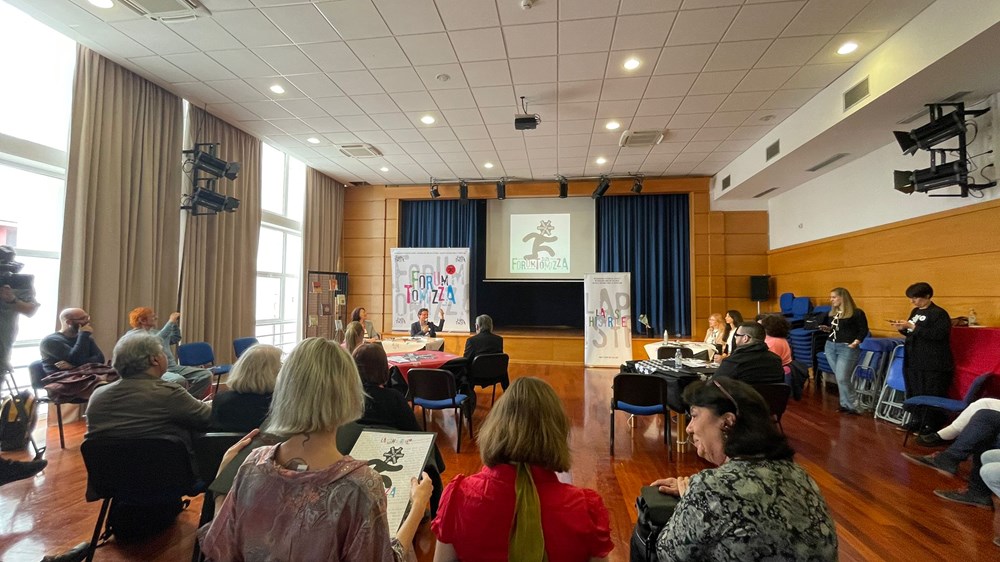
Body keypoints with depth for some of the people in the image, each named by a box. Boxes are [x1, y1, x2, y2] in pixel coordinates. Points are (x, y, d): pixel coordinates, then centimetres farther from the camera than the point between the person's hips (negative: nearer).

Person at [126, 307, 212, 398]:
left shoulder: (155, 332, 22)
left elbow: (175, 339, 39)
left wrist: (176, 324, 23)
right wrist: (170, 322, -14)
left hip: (173, 367, 8)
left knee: (206, 375, -13)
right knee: (179, 380, -40)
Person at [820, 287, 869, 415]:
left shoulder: (857, 313, -7)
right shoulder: (832, 313, 12)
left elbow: (864, 330, -6)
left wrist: (857, 341, -19)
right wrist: (827, 329, 2)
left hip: (847, 348, -7)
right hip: (830, 346, 7)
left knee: (842, 378, -10)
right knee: (840, 378, 10)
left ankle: (853, 406, 4)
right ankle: (845, 404, 19)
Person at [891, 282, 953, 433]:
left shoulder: (939, 313, -11)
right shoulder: (915, 311, 13)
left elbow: (937, 334, -24)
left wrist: (913, 326, -24)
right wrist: (903, 328, 3)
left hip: (933, 364, -8)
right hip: (914, 361, 8)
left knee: (932, 395, -1)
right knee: (914, 392, 14)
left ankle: (931, 426, 8)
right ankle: (916, 421, 25)